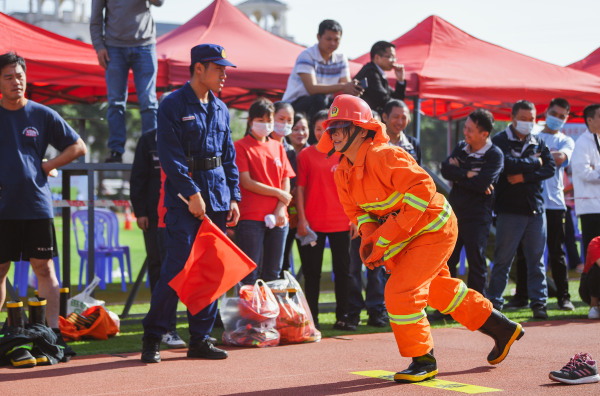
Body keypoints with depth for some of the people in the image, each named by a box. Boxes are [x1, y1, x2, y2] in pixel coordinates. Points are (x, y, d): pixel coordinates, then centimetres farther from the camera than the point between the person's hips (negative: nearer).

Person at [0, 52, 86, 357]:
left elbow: (78, 147, 11)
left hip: (37, 205, 0)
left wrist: (46, 166, 0)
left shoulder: (43, 115, 6)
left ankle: (53, 332, -3)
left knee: (44, 267, -1)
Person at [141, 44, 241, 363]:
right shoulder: (172, 106, -4)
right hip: (184, 200, -6)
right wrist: (192, 193, -18)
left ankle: (200, 339, 13)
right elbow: (170, 156, -11)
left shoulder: (220, 109, 16)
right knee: (177, 267, -11)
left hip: (217, 199, 6)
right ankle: (152, 338, -2)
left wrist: (233, 197, 9)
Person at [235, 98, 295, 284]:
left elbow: (286, 181, 11)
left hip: (278, 218, 5)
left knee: (273, 274, 7)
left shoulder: (278, 147, 16)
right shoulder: (241, 147, 0)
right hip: (251, 218, -5)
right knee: (249, 274, -7)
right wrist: (278, 193, -6)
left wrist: (280, 210, -5)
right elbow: (246, 182, -9)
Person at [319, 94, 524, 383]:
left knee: (400, 292, -17)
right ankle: (502, 329, 39)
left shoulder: (383, 156, -29)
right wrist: (369, 236, -13)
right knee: (438, 288, 22)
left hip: (433, 229, -10)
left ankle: (423, 361, 1)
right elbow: (357, 210, 11)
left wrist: (388, 236, -33)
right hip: (407, 237, 10)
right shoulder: (343, 173, -1)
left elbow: (422, 187, -33)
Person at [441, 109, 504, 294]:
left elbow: (481, 184, -21)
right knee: (447, 261, 7)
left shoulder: (494, 155, -9)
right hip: (454, 213, 6)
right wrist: (468, 175, -16)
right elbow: (445, 169, -5)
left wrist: (457, 174, -10)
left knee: (476, 263, 0)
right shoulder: (461, 147, 9)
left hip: (477, 218, -5)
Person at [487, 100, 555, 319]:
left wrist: (524, 176, -12)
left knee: (536, 259, 5)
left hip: (536, 209, 4)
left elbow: (550, 168, 1)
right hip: (509, 209, -4)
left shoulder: (538, 143, 14)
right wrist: (534, 163, -6)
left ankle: (538, 302, 9)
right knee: (503, 259, -2)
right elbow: (507, 164, -18)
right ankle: (494, 302, 5)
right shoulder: (500, 141, 0)